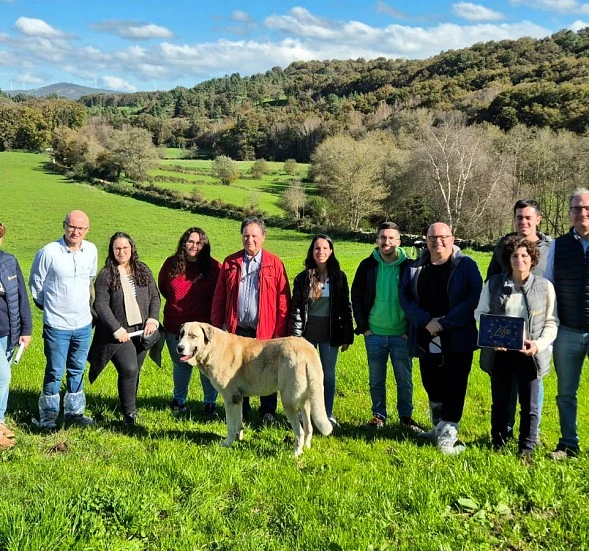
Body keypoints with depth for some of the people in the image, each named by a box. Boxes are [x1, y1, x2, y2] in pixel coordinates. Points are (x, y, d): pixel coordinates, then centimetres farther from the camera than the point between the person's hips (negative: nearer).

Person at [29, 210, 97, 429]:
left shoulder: (91, 251, -1)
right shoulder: (48, 252, -15)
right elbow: (35, 283, -1)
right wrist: (47, 306, 8)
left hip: (84, 323, 4)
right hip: (57, 325, -4)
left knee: (77, 370, 15)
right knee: (55, 372, 4)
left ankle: (74, 411, 29)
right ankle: (48, 415, 19)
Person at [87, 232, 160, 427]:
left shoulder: (143, 270, 9)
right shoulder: (106, 275, -4)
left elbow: (155, 296, 11)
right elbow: (101, 305, -8)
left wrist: (153, 319, -4)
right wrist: (116, 329, -14)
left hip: (141, 331, 4)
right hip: (120, 333, -4)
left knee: (134, 372, 12)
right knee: (129, 370, -14)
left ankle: (130, 405, 28)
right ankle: (129, 414, -3)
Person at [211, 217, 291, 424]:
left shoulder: (274, 263, -1)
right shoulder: (230, 263, 6)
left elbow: (283, 299, -4)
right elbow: (219, 297, 6)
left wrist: (281, 331, -8)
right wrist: (216, 325, 1)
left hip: (265, 329, -2)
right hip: (238, 329, 2)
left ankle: (268, 412, 21)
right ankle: (241, 412, 25)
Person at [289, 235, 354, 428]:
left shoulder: (339, 277, 0)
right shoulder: (303, 278, -1)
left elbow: (346, 307, 1)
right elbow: (295, 308, -1)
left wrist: (347, 337, -1)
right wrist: (295, 337, -6)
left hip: (330, 333, 0)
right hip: (307, 333, 0)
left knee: (329, 374, 9)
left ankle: (328, 414, 20)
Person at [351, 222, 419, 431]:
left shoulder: (409, 267, -5)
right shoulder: (368, 265, 0)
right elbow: (356, 297, 4)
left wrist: (411, 329, -6)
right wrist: (363, 326, -1)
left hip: (402, 335, -1)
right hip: (374, 334, 2)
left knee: (404, 380, 8)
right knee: (376, 380, 11)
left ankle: (406, 416, 23)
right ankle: (378, 415, 24)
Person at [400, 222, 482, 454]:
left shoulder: (466, 265, -2)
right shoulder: (415, 268, 9)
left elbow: (474, 300, -11)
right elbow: (406, 299, 2)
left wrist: (444, 323, -16)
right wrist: (427, 321, -13)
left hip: (457, 341, -4)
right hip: (425, 341, 4)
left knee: (453, 389, -5)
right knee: (432, 387, 14)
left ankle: (448, 435, 1)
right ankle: (438, 426, 32)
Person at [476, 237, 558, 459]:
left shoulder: (544, 286, -1)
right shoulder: (493, 284, 3)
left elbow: (551, 322, 1)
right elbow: (480, 313, 6)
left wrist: (539, 344, -14)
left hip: (528, 354, -1)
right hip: (500, 352, 1)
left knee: (530, 405, 6)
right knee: (500, 402, 13)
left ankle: (526, 449, 20)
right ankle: (498, 445, 28)